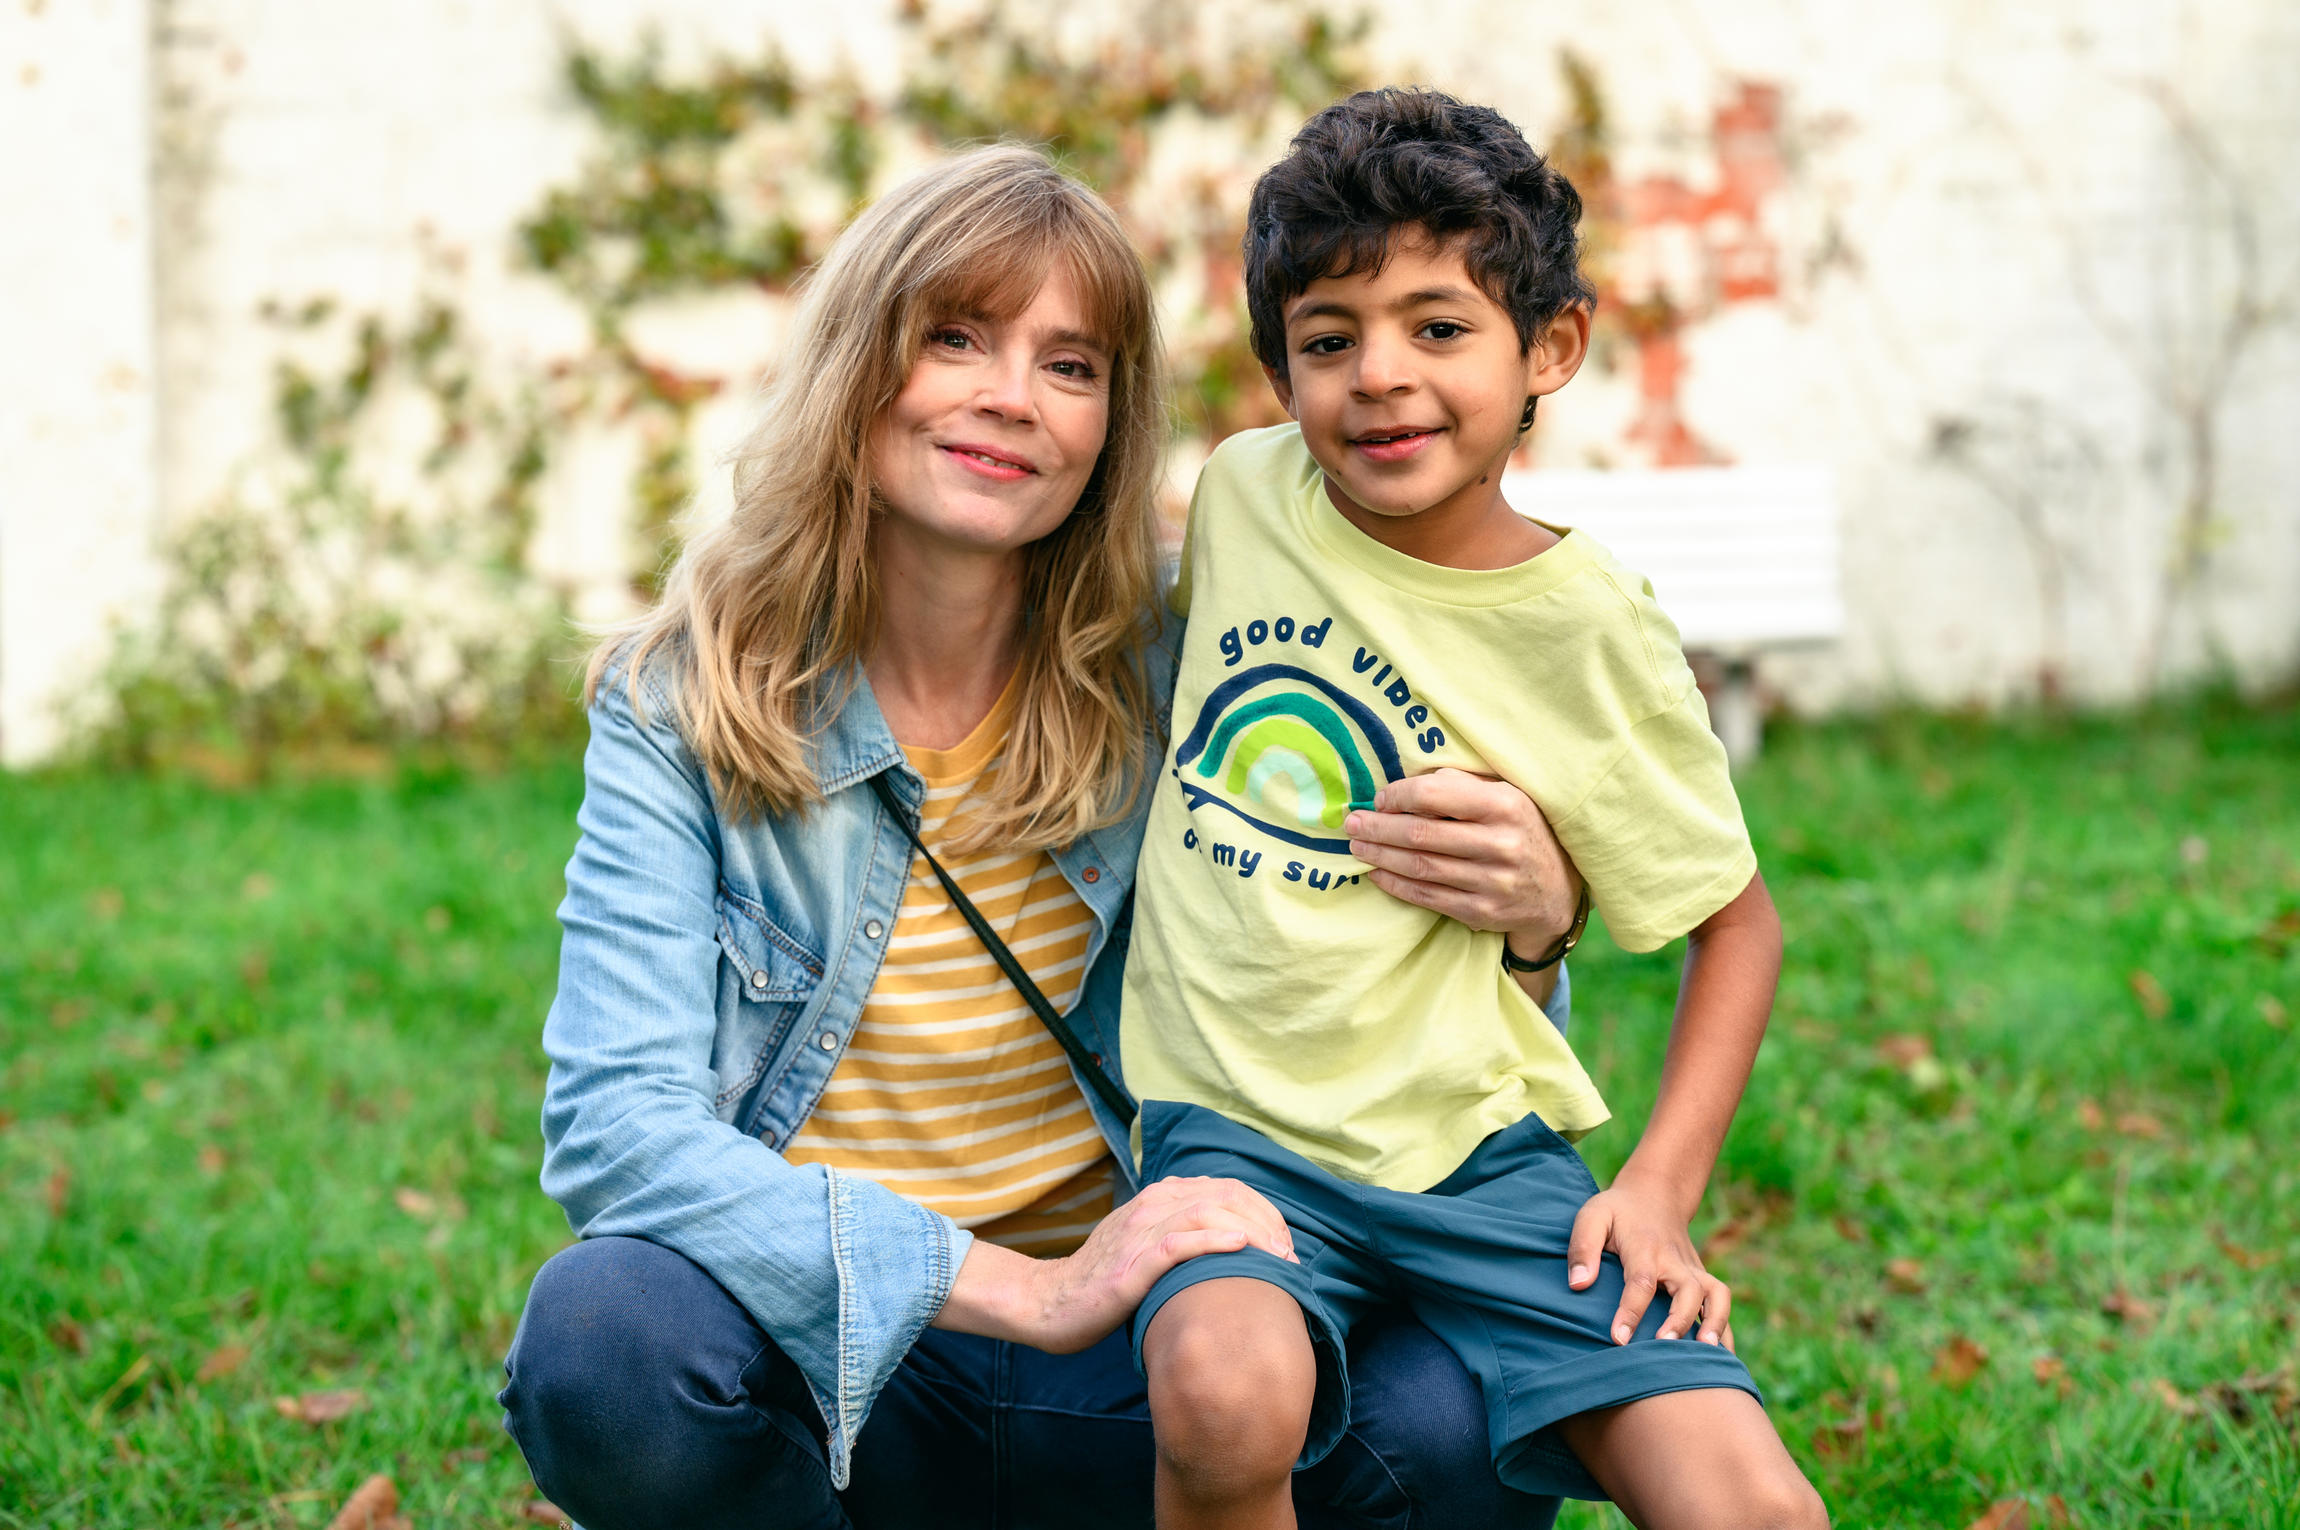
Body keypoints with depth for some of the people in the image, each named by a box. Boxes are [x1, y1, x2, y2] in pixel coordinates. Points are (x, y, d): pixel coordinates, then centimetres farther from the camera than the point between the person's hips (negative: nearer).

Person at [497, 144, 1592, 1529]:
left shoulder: (1168, 680, -2)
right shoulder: (684, 703, -6)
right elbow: (616, 1131, -18)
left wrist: (1526, 923, -20)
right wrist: (1034, 1290, -27)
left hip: (1121, 1371, 1)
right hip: (824, 1365, -1)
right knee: (605, 1330, -35)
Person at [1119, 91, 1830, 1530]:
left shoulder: (1587, 628, -5)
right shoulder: (1241, 490, 2)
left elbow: (1738, 916, 6)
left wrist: (1663, 1190, -4)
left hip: (1473, 1147, -1)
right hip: (1238, 1129, 1)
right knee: (1224, 1400, -32)